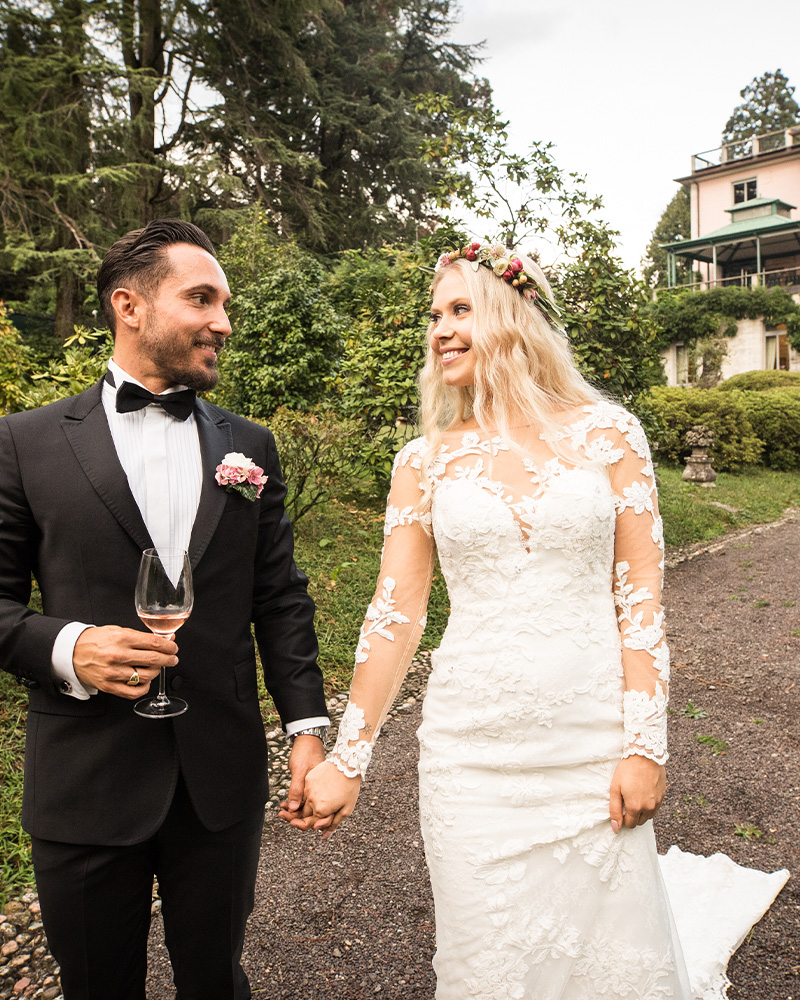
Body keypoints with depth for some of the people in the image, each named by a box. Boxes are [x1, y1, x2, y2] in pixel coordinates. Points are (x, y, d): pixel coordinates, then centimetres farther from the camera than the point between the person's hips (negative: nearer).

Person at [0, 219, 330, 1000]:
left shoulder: (250, 447, 4)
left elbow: (280, 598, 4)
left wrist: (308, 726, -2)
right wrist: (65, 647, -19)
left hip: (224, 780, 2)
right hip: (86, 783, -1)